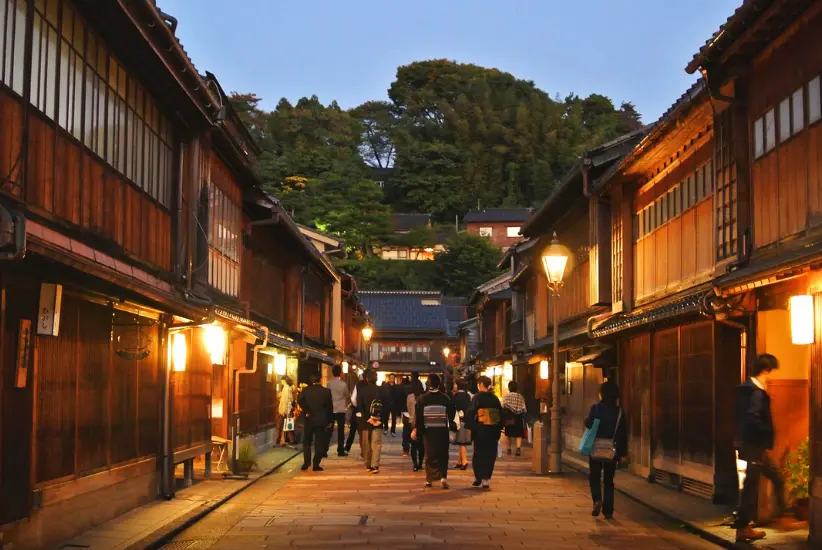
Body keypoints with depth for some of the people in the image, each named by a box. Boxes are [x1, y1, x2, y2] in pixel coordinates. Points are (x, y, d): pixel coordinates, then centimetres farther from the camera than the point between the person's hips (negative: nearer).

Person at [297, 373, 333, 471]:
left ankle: (306, 462, 9)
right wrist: (329, 420, 6)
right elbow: (330, 407, -3)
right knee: (319, 442, 4)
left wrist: (306, 411, -8)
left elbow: (300, 401, -18)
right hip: (321, 420, -1)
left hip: (309, 419, 1)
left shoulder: (305, 390, -4)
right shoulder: (326, 391, -6)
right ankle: (316, 464, -1)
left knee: (307, 441, 14)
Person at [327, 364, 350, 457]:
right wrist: (347, 403, 24)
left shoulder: (328, 383, -3)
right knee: (340, 431, 4)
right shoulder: (343, 384, -10)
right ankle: (340, 451, 5)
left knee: (329, 430, 6)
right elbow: (347, 396, 4)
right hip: (340, 410, -2)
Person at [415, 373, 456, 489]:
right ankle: (443, 476, -10)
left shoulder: (422, 399, -3)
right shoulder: (445, 398, -3)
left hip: (428, 430, 0)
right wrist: (452, 427, 11)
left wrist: (418, 430, 5)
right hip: (442, 430, 0)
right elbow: (451, 414, -1)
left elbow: (418, 416, -2)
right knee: (443, 454, 7)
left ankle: (429, 479, 12)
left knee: (430, 454, 10)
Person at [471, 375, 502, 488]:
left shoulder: (477, 397, -8)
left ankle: (478, 477, 9)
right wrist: (499, 429, 12)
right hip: (493, 431, 3)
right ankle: (486, 479, 2)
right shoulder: (495, 398, 6)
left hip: (481, 429, -3)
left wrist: (472, 428, -7)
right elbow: (500, 414, 8)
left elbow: (472, 414, -12)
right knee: (490, 455, 7)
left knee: (478, 454, 9)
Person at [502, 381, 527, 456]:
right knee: (518, 434, 2)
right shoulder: (520, 396, -1)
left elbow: (502, 407, -3)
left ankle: (509, 449, 19)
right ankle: (518, 448, -19)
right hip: (518, 418, 0)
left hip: (508, 418, 0)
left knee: (508, 434, 15)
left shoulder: (506, 397, -2)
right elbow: (524, 409, -1)